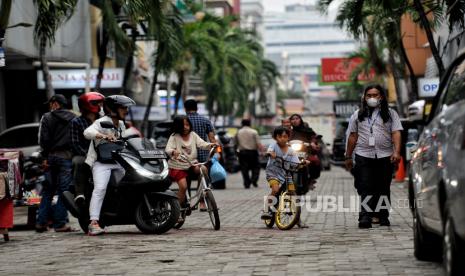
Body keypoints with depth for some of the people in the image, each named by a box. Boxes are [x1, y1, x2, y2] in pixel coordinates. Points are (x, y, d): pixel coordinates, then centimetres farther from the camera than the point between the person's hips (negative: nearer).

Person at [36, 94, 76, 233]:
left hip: (52, 157, 0)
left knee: (48, 191, 8)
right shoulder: (73, 119, 7)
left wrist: (45, 157, -1)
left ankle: (41, 222, 8)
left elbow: (43, 139, -4)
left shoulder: (47, 118, 2)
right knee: (63, 190, 0)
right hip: (67, 157, 0)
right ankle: (60, 223, -5)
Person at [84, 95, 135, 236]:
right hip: (101, 162, -8)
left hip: (118, 162, 8)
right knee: (100, 188, -25)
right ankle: (94, 223, -34)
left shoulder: (121, 124, 17)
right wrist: (104, 136, -42)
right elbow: (88, 132, -28)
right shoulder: (102, 122, -9)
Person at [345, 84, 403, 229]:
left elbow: (396, 133, -1)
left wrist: (397, 151, -15)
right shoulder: (358, 115, 14)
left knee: (383, 188, 5)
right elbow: (353, 136, 14)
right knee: (365, 188, -9)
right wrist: (348, 157, 11)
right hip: (363, 156, 0)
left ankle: (383, 216, 12)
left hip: (385, 156, 0)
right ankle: (365, 216, -17)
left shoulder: (390, 114, 9)